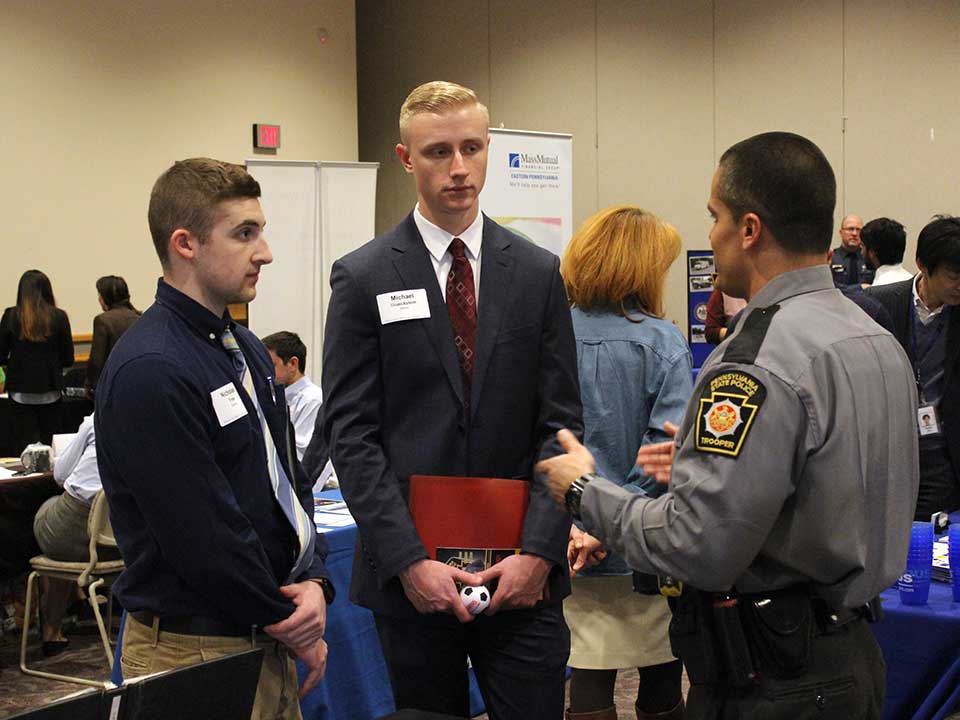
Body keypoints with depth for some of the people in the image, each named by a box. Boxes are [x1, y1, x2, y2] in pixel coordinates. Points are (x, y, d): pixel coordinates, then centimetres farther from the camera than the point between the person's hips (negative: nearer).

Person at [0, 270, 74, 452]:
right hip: (50, 390, 1)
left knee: (25, 445, 6)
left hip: (21, 390, 0)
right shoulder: (59, 317, -5)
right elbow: (68, 359, 0)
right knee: (50, 443, 10)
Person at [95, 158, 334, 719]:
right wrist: (289, 625, -10)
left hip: (265, 644, 8)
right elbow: (204, 535, -21)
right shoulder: (149, 372, -21)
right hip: (196, 652, -8)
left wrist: (314, 582, -4)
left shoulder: (245, 349, 10)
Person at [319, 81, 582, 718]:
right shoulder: (363, 278, 0)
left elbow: (560, 423, 3)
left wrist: (538, 550, -8)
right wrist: (407, 559, -12)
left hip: (521, 572, 1)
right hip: (411, 572, -1)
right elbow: (350, 433, -4)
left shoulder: (538, 273, 5)